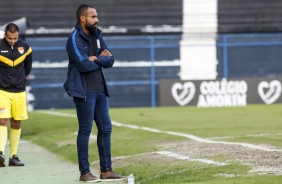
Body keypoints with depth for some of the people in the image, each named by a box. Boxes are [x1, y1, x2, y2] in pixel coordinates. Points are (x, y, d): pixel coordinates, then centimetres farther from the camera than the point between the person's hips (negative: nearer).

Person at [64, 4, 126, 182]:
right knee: (85, 130, -3)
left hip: (100, 90, 8)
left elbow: (110, 60, 4)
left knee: (106, 129, 8)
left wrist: (96, 59, -13)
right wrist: (101, 60, -5)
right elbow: (84, 64, -21)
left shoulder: (97, 36, 12)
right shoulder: (74, 39, -11)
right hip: (84, 92, -8)